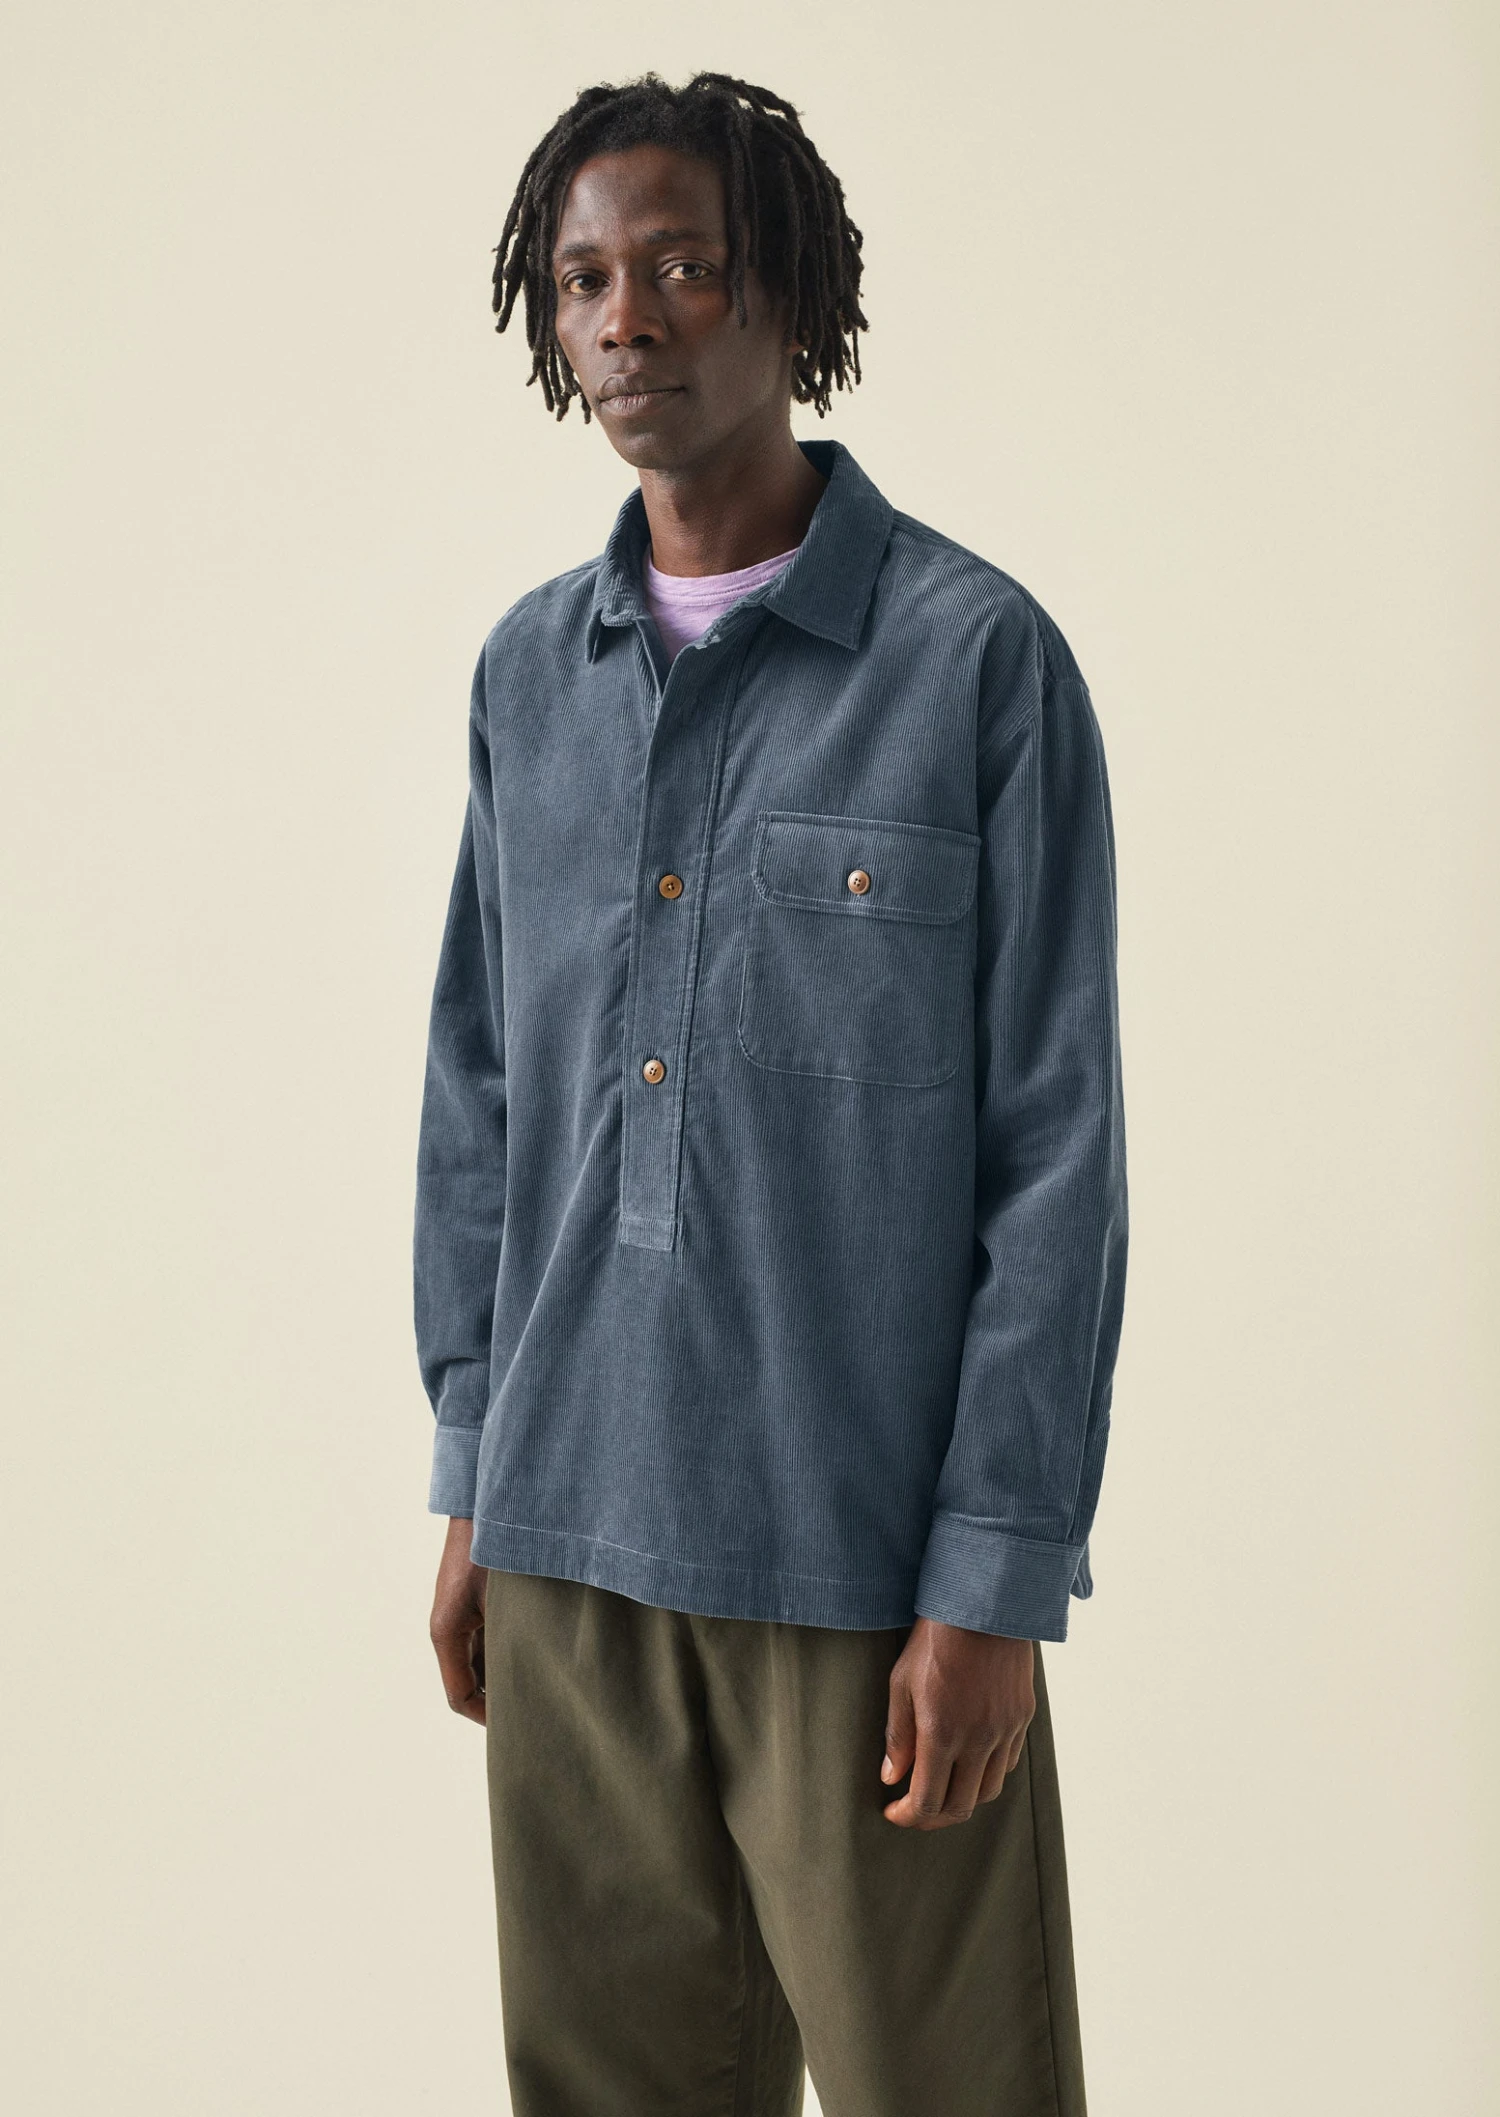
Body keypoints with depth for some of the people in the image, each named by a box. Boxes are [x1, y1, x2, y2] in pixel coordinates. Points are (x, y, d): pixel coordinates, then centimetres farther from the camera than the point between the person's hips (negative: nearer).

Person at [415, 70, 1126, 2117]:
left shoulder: (978, 658, -7)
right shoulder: (529, 671, 9)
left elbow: (1056, 1153, -8)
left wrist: (995, 1582, -11)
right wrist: (474, 1476, 12)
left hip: (866, 1560, -4)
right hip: (573, 1539, 5)